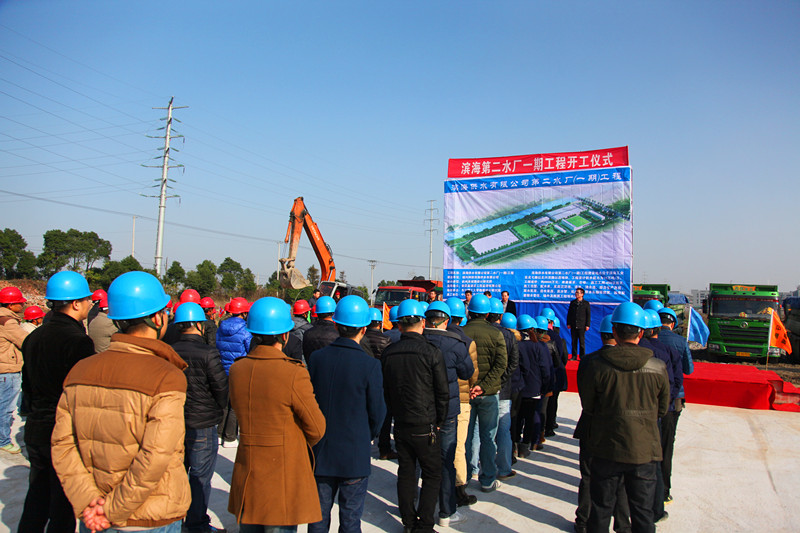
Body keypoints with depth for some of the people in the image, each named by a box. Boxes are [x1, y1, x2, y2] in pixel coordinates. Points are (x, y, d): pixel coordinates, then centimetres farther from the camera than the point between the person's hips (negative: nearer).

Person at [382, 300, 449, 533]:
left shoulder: (388, 353, 0)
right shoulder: (432, 352, -14)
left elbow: (386, 391, 10)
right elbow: (443, 392, -8)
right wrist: (439, 421, 5)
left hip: (400, 425, 5)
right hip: (424, 426, -5)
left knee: (406, 472, 16)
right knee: (432, 476, 8)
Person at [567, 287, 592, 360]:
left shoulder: (586, 303, 2)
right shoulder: (572, 302, 10)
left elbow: (588, 315, 2)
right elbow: (569, 313, 12)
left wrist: (587, 325, -4)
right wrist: (568, 323, 5)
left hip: (581, 326, -3)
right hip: (573, 326, 3)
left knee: (582, 342, -2)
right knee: (574, 341, 5)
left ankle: (582, 356, 6)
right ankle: (574, 356, 10)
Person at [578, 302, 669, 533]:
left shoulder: (596, 366, -13)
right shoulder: (658, 368, -9)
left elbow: (588, 408, -1)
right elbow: (662, 409, 5)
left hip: (606, 449, -1)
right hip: (644, 451, 1)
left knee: (601, 510, 14)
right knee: (643, 514, 15)